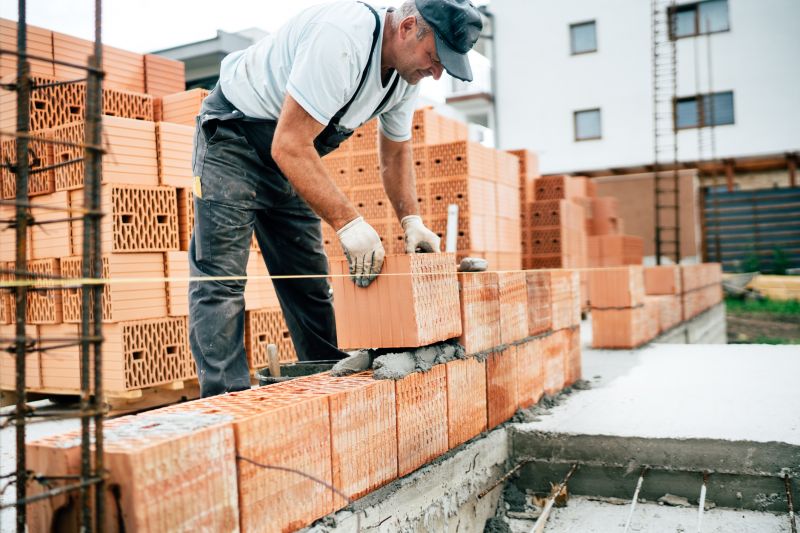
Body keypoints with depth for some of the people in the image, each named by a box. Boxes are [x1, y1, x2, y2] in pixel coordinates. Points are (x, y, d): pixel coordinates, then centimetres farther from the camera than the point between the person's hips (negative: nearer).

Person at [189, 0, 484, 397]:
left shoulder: (408, 69, -5)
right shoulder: (341, 38, -33)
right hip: (233, 133, -8)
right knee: (220, 278, -14)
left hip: (292, 151, 8)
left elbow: (396, 151, 9)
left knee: (311, 282, 9)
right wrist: (348, 221, -34)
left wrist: (411, 221, -4)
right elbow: (289, 146, -35)